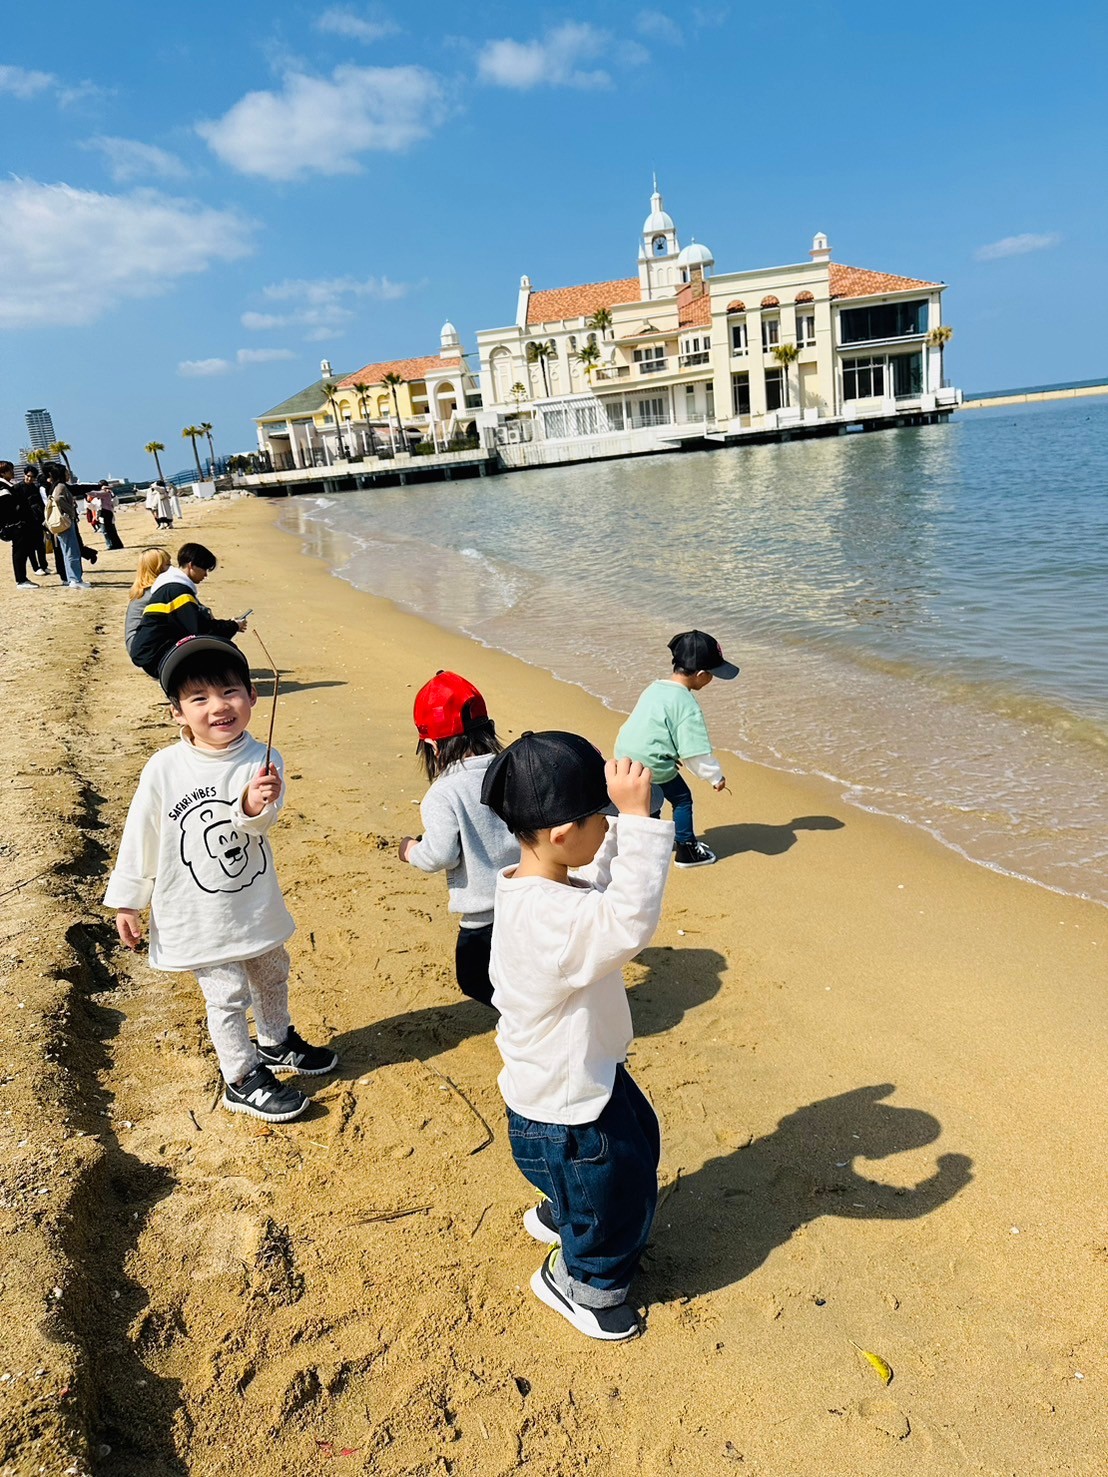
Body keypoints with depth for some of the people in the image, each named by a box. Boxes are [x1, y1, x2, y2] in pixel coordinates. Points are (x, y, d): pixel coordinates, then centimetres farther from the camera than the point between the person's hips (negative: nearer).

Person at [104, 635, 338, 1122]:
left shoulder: (261, 762, -14)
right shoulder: (164, 770, -17)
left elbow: (260, 821, -28)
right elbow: (141, 836, -7)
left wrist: (254, 806, -52)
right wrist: (126, 902, -1)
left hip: (256, 905, 3)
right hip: (195, 914, -3)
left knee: (272, 977, 23)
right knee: (228, 994, 5)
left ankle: (275, 1043, 50)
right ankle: (242, 1080, 27)